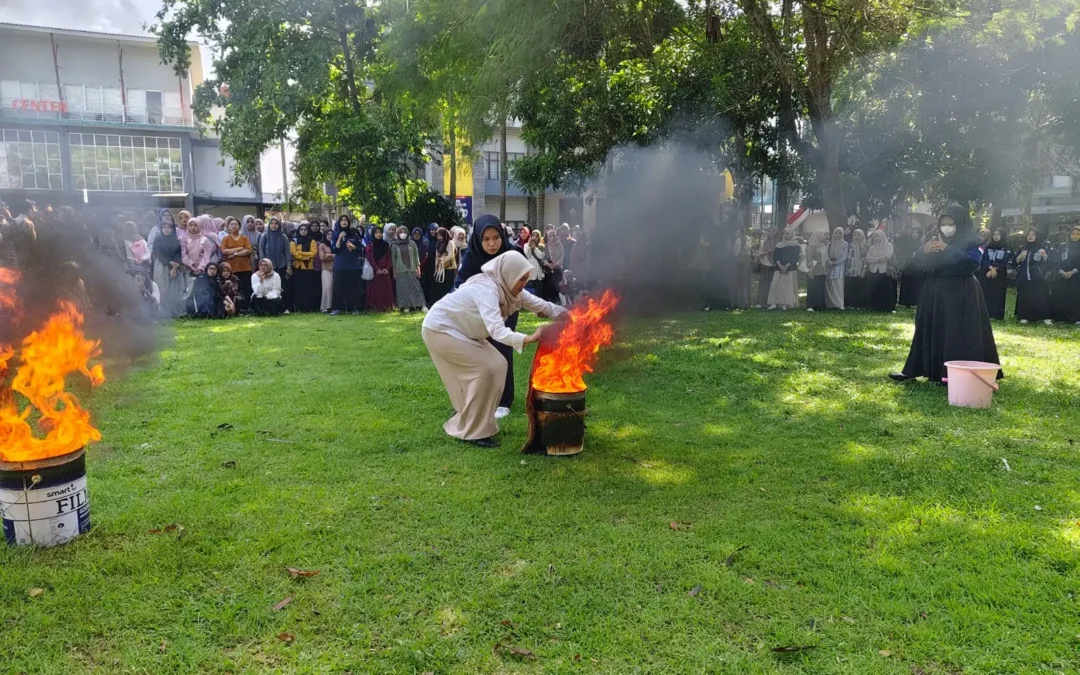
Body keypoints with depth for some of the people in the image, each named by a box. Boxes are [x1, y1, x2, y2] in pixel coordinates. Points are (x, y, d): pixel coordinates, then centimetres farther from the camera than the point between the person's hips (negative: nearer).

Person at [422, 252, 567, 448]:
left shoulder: (509, 288, -5)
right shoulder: (487, 289, -32)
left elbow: (541, 305, -2)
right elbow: (497, 330, -45)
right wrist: (528, 339, -58)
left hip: (459, 330, 9)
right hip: (440, 329, -9)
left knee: (495, 365, 7)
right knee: (486, 368, -16)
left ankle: (464, 417, 23)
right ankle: (472, 432, -5)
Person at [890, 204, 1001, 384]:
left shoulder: (971, 242, -4)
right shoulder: (935, 242, 11)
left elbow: (971, 264, -20)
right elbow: (917, 263, 4)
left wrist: (949, 250, -26)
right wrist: (924, 251, -17)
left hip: (961, 296, -5)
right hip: (934, 295, 5)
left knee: (959, 336, -8)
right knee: (930, 333, 8)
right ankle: (913, 371, 9)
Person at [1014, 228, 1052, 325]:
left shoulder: (1040, 248, 7)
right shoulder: (1022, 248, 13)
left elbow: (1047, 262, 2)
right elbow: (1014, 262, 10)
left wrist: (1044, 255, -17)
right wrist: (1020, 256, -8)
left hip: (1037, 278, -2)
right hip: (1023, 278, 2)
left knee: (1040, 297, -10)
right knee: (1024, 298, -3)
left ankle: (1045, 317, -11)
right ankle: (1024, 317, 1)